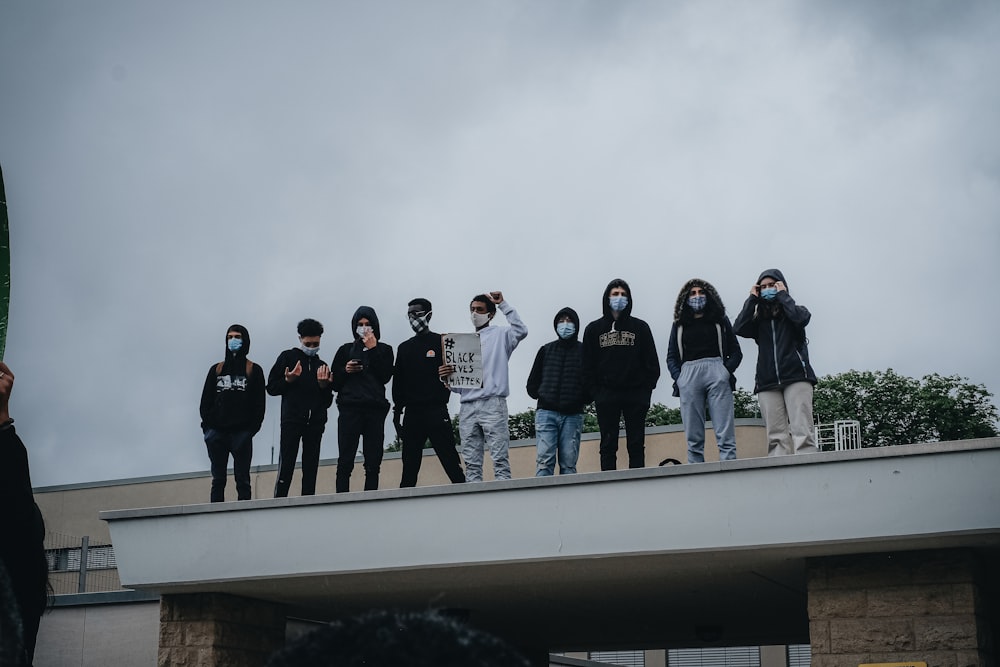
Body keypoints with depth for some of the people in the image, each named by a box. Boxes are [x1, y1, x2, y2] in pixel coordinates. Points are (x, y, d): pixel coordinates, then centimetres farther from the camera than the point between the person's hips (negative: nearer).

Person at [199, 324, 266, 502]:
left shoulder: (254, 370, 8)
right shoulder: (216, 369, 16)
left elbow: (259, 403, 2)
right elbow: (205, 401, 12)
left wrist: (252, 428, -9)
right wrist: (207, 426, -1)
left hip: (241, 432, -3)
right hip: (217, 432, 3)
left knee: (242, 480, -3)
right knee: (218, 480, 2)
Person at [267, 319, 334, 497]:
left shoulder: (322, 366, 19)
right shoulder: (287, 358, 10)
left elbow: (327, 402, 16)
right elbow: (271, 388, 6)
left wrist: (324, 385, -2)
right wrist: (288, 380, -11)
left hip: (315, 422, 3)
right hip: (291, 420, -3)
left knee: (311, 469, -1)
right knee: (286, 467, -11)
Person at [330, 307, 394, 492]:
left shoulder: (384, 350, 16)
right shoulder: (346, 350, 17)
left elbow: (385, 377, -2)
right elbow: (335, 384, 14)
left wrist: (373, 349, -2)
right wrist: (345, 371, -5)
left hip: (375, 409, 0)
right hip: (349, 409, 0)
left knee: (373, 463, -4)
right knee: (345, 462, -9)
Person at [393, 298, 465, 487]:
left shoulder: (441, 342, 6)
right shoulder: (404, 348, 18)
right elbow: (398, 382, 16)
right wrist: (397, 411, 8)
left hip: (436, 411, -4)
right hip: (411, 413, 4)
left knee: (450, 460, -10)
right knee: (409, 465, 3)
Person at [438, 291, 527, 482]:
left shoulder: (500, 335, 10)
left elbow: (521, 331, -14)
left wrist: (503, 304, -8)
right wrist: (446, 377, -2)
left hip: (493, 403, -5)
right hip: (467, 407, 5)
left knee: (500, 458, -11)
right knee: (471, 463, 2)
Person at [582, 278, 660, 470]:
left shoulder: (640, 327, 9)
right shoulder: (593, 329, 10)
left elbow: (652, 362, 6)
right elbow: (587, 366, 7)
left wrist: (646, 389, -4)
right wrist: (595, 393, -4)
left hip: (635, 395, 0)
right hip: (606, 396, 0)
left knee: (636, 445, 0)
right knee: (608, 446, 0)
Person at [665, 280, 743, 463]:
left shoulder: (720, 321, 19)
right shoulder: (679, 325, 22)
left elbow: (736, 351, 14)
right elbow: (671, 357, 18)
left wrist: (727, 371, -4)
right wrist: (678, 377, -1)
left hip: (716, 373, -1)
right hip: (688, 373, 1)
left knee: (725, 434, -11)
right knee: (693, 437, -5)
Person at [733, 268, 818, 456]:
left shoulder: (794, 311, 16)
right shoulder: (758, 319, 21)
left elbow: (801, 318, -9)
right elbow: (739, 328, 1)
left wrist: (782, 295, 3)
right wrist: (752, 299, 7)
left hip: (796, 377, -2)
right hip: (768, 383, 3)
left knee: (801, 431, -14)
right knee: (776, 436, -8)